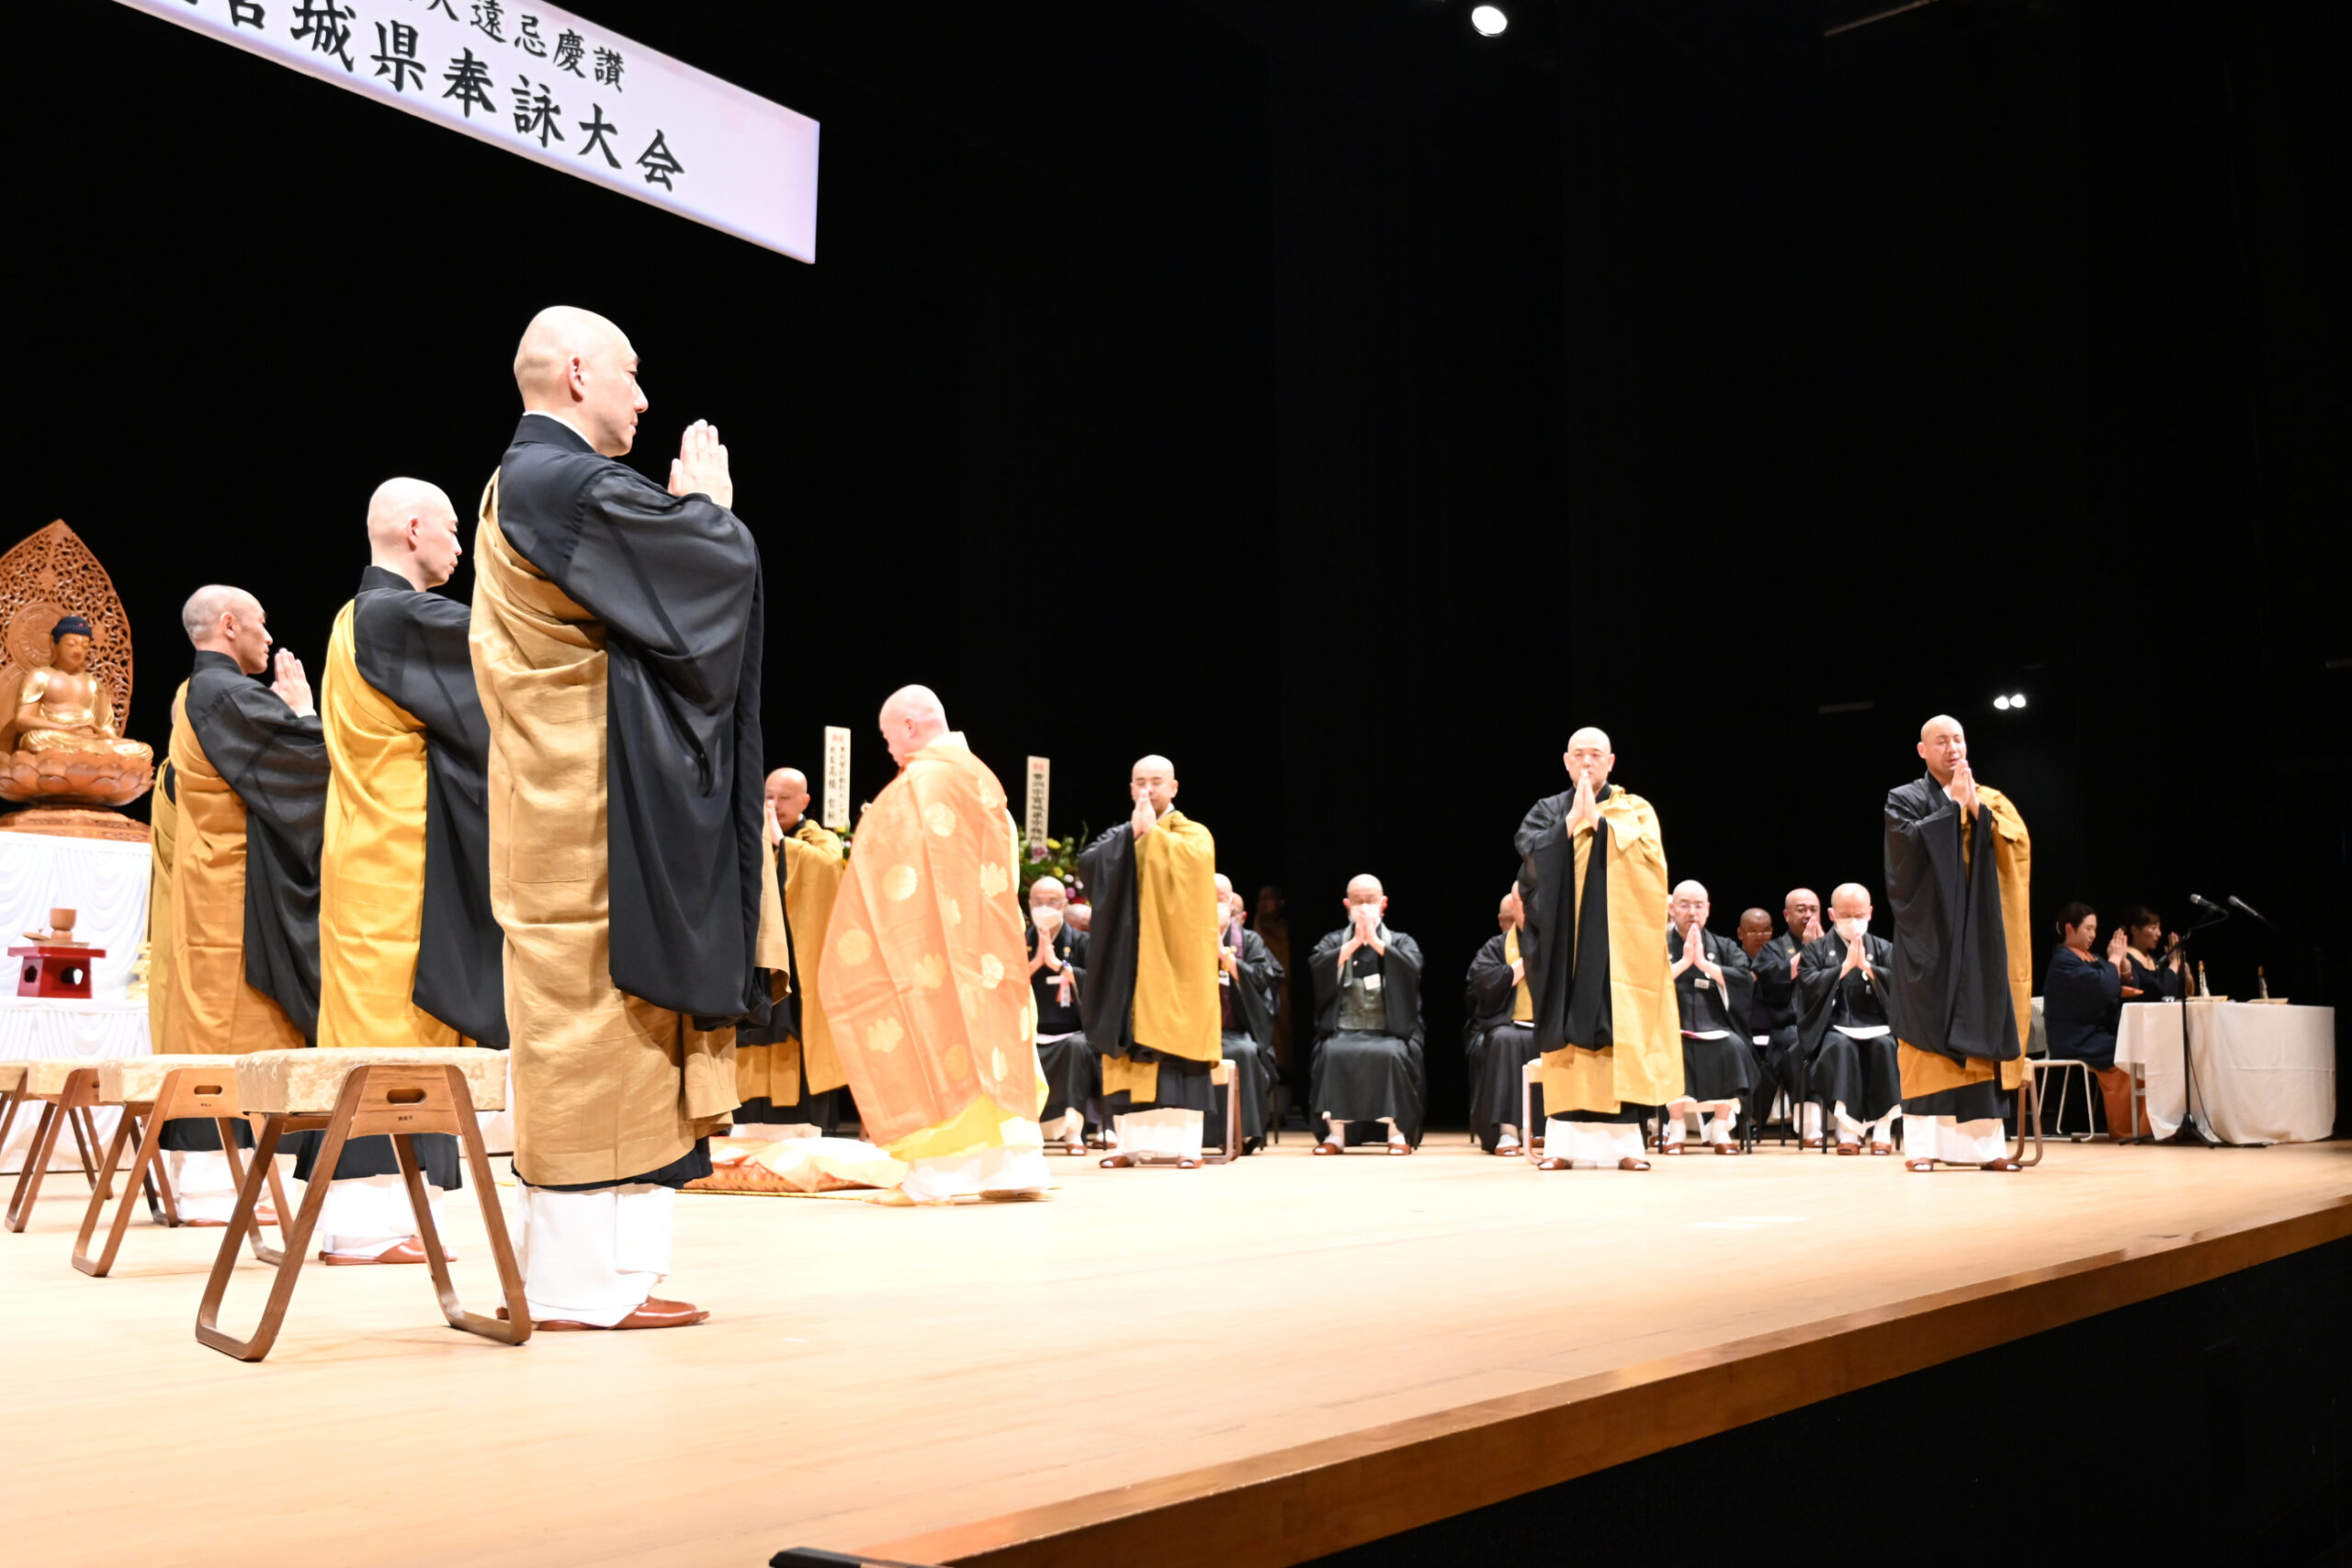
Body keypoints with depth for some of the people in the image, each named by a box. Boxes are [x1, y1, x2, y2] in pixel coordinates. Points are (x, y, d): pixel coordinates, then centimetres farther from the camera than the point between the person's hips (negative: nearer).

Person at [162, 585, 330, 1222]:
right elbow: (312, 756, -18)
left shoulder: (192, 697, 17)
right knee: (231, 1025, -9)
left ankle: (196, 1169, 13)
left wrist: (284, 710, 18)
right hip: (237, 891, -10)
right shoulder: (227, 694, -15)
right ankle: (212, 1179, -8)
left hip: (207, 882, 10)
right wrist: (299, 703, 0)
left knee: (207, 1019, 10)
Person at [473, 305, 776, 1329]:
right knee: (600, 1026, -6)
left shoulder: (522, 485, 19)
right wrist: (709, 501, 4)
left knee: (584, 1035, 11)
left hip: (570, 809, 11)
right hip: (601, 816, -11)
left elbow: (652, 588, 25)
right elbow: (721, 567, -15)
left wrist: (687, 511, 15)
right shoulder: (569, 483, -15)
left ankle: (583, 1270, 18)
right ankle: (582, 1280, 0)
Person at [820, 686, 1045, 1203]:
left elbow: (887, 866, -13)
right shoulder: (983, 779, 14)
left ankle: (943, 1167, -6)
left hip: (934, 946, -8)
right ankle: (1014, 1160, 6)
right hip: (987, 943, 8)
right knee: (996, 1041, 8)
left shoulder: (919, 783, -11)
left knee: (935, 1046, -4)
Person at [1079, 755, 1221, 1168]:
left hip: (1174, 959, -3)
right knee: (1127, 1050, -1)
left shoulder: (1195, 834, 6)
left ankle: (1185, 1143, -10)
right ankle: (1129, 1141, 2)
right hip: (1127, 959, 3)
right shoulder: (1118, 836, 16)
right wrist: (1132, 831, -10)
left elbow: (1189, 859, -19)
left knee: (1176, 1046, -9)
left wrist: (1151, 833, -12)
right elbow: (1087, 867, -5)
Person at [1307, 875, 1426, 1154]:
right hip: (1344, 1029, 1)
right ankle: (1335, 1134, -23)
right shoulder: (1334, 941, 15)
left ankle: (1397, 1133, -21)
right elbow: (1316, 966, -7)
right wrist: (1353, 943, -12)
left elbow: (1411, 969, -10)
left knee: (1391, 1055, -33)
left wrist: (1376, 942, -13)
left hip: (1389, 1031, -1)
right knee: (1333, 1054, -31)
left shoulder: (1401, 941, 13)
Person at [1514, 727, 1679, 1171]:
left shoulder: (1635, 810, 9)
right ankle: (1566, 1141, -3)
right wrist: (1573, 819, -13)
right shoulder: (1547, 811, 12)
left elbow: (1645, 855, -10)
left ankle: (1623, 1142, -5)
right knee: (1567, 1035, -3)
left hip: (1618, 937, -1)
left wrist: (1598, 819, -13)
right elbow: (1531, 853, -7)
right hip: (1565, 940, 1)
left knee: (1620, 1034, -6)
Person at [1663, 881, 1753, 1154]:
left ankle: (1720, 1130, -17)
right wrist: (1684, 962, -14)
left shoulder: (1725, 947, 13)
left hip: (1714, 1028, 2)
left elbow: (1746, 982, -6)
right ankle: (1674, 1129, -19)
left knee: (1735, 1047, -31)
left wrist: (1704, 963, -13)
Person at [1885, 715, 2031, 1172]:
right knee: (1927, 1036, -8)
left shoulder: (1991, 801, 15)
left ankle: (1985, 1143, 0)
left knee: (1981, 1037, 0)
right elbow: (1910, 841, -16)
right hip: (1929, 936, -3)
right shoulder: (1904, 799, 4)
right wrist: (1954, 804, -11)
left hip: (1980, 938, 3)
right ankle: (1922, 1144, -8)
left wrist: (1975, 806, -10)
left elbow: (2017, 844, -2)